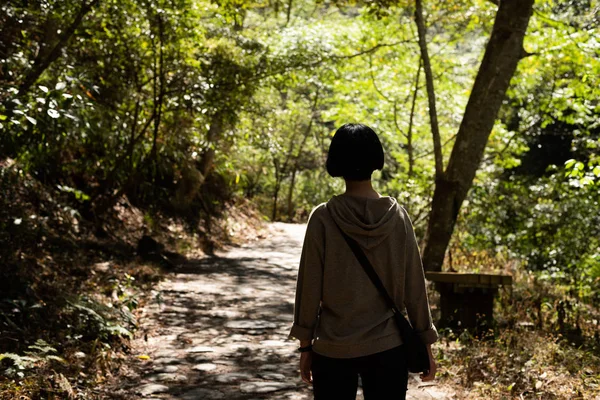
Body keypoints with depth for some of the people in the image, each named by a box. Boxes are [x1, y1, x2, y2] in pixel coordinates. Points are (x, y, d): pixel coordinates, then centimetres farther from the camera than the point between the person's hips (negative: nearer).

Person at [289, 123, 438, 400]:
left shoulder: (324, 218, -8)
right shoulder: (397, 216, -3)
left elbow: (309, 288, -5)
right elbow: (414, 286, 0)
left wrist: (306, 345, 4)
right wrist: (425, 345, 9)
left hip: (333, 349, -1)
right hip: (387, 347, 1)